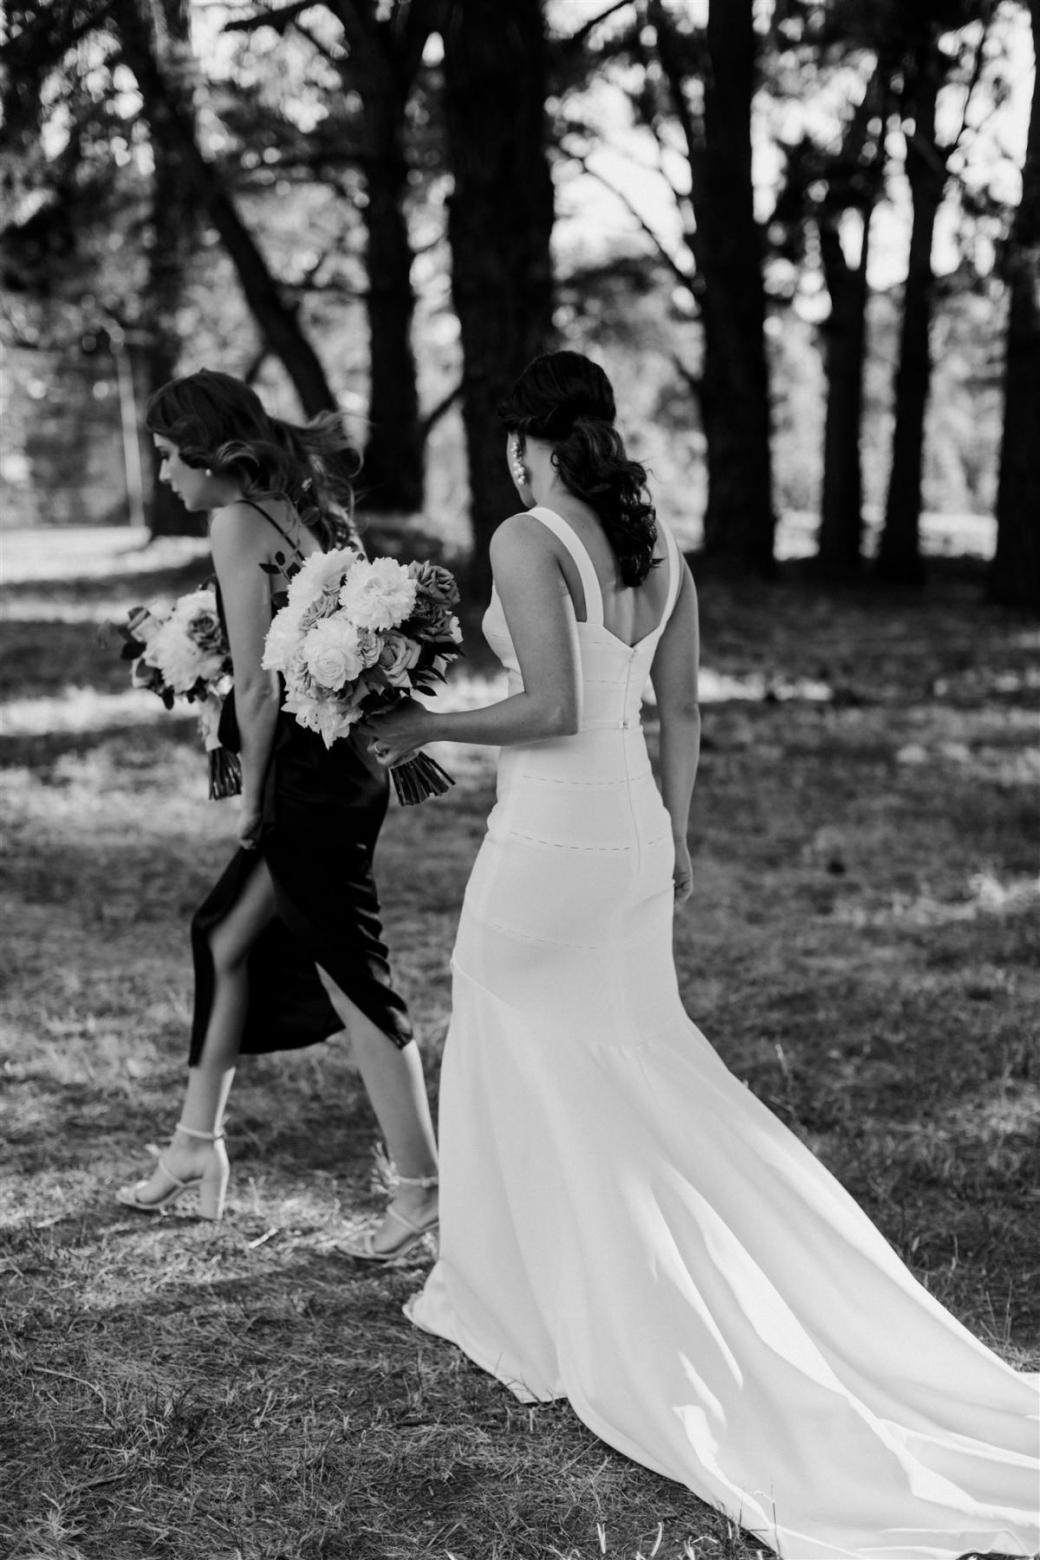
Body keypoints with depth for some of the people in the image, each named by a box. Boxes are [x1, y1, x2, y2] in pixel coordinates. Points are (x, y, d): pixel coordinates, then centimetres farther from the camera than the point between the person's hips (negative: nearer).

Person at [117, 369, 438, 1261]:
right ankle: (198, 1146, 33)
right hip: (348, 761, 10)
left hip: (307, 776, -10)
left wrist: (253, 798, -5)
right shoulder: (304, 510, 12)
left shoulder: (236, 523, -14)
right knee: (226, 938, 21)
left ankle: (421, 1190, 8)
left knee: (353, 980, -1)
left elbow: (258, 686, -17)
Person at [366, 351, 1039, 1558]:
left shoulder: (527, 539, -15)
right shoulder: (658, 543, 6)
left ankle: (523, 1302, 20)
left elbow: (550, 709, -21)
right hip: (634, 826, 7)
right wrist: (675, 834, 20)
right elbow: (680, 710, 10)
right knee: (631, 1063, 17)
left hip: (545, 838, -7)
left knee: (526, 1071, 9)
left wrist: (429, 727, -7)